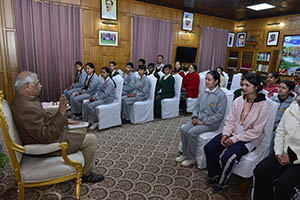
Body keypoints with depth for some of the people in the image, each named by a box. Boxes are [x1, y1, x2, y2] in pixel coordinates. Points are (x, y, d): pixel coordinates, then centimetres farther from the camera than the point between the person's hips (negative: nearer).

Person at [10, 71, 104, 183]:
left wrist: (64, 121, 5)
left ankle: (86, 161, 35)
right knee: (90, 139, -7)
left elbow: (43, 116, 13)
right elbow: (46, 137, -31)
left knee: (82, 130, 21)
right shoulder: (27, 108, -32)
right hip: (46, 145, -10)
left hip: (48, 134, 10)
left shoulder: (23, 98, 1)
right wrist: (61, 113, -33)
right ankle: (86, 174, 13)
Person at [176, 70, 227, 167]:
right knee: (184, 129, -13)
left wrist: (204, 122, -17)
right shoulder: (203, 92, 9)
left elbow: (219, 115, -16)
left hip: (211, 123, -7)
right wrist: (194, 117, -3)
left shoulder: (221, 95, -13)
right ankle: (185, 154, 4)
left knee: (191, 132, -25)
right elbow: (196, 106, 15)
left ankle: (191, 158, -5)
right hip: (199, 119, 7)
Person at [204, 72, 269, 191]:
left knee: (227, 157, -27)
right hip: (233, 133, 5)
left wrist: (234, 139, -17)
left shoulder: (263, 105, -14)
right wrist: (225, 134, -11)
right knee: (209, 148, -13)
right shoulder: (238, 101, 1)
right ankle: (213, 175, 12)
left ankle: (221, 183, 3)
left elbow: (256, 131, -15)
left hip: (249, 139, -5)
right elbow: (230, 120, 6)